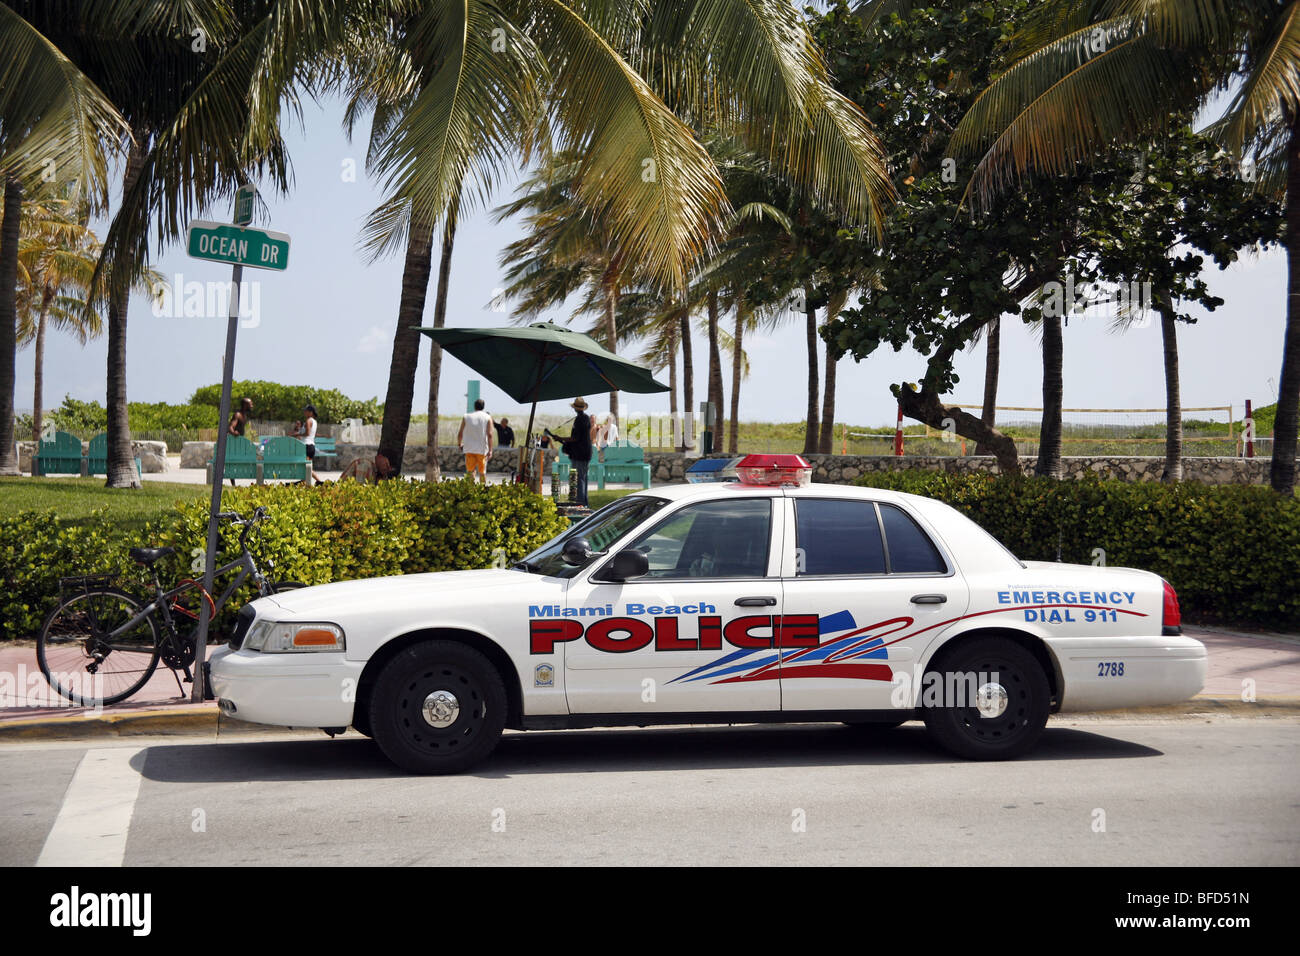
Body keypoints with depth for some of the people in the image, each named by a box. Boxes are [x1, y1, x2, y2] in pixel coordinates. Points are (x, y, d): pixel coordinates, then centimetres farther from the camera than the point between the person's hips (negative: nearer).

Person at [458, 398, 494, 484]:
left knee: (470, 470, 2)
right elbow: (489, 435, -9)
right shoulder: (488, 417, 1)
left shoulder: (466, 416, 6)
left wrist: (459, 444, 24)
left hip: (469, 448, 1)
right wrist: (490, 450, -10)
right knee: (482, 471, 9)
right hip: (482, 449, -1)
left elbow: (460, 433, 6)